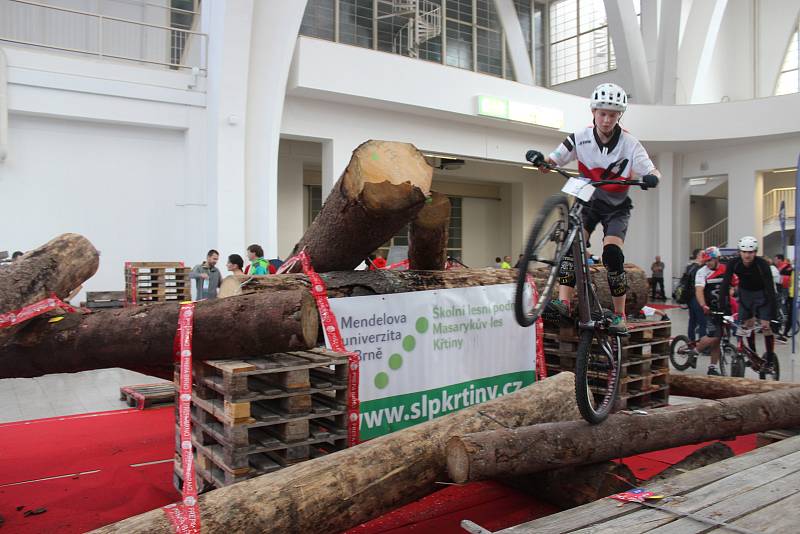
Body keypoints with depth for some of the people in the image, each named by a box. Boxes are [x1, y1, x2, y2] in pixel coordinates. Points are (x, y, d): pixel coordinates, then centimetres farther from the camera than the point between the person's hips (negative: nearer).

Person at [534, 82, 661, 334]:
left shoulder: (629, 144, -15)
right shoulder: (581, 138, -10)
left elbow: (651, 171, -20)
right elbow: (553, 161, -9)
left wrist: (651, 178, -44)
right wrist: (539, 159, -31)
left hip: (616, 206, -2)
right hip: (589, 200, 2)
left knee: (612, 251, -21)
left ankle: (620, 316, -10)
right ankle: (564, 302, -28)